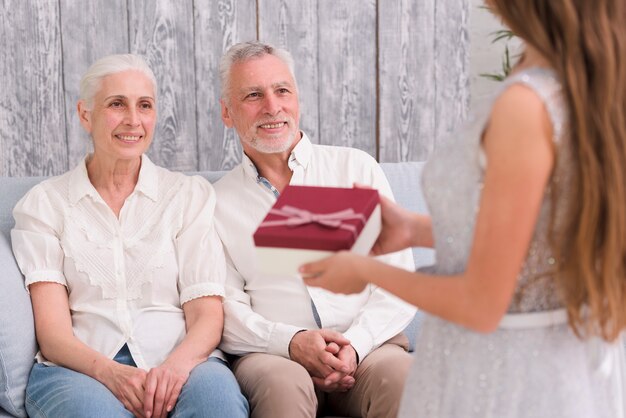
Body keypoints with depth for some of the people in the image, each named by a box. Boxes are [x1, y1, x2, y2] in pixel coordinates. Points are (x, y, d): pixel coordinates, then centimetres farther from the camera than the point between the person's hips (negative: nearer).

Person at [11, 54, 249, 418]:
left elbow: (207, 316, 4)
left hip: (178, 364, 1)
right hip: (79, 370, 0)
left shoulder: (192, 194, 13)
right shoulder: (44, 203, 11)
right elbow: (52, 332, 1)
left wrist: (177, 365, -18)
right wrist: (108, 371, -20)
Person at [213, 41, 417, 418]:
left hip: (367, 347, 1)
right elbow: (226, 307, 4)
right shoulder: (219, 203, 11)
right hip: (272, 354, 0)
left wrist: (355, 345, -12)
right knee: (284, 384, -35)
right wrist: (292, 342, -15)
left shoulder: (356, 168, 11)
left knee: (400, 374, -32)